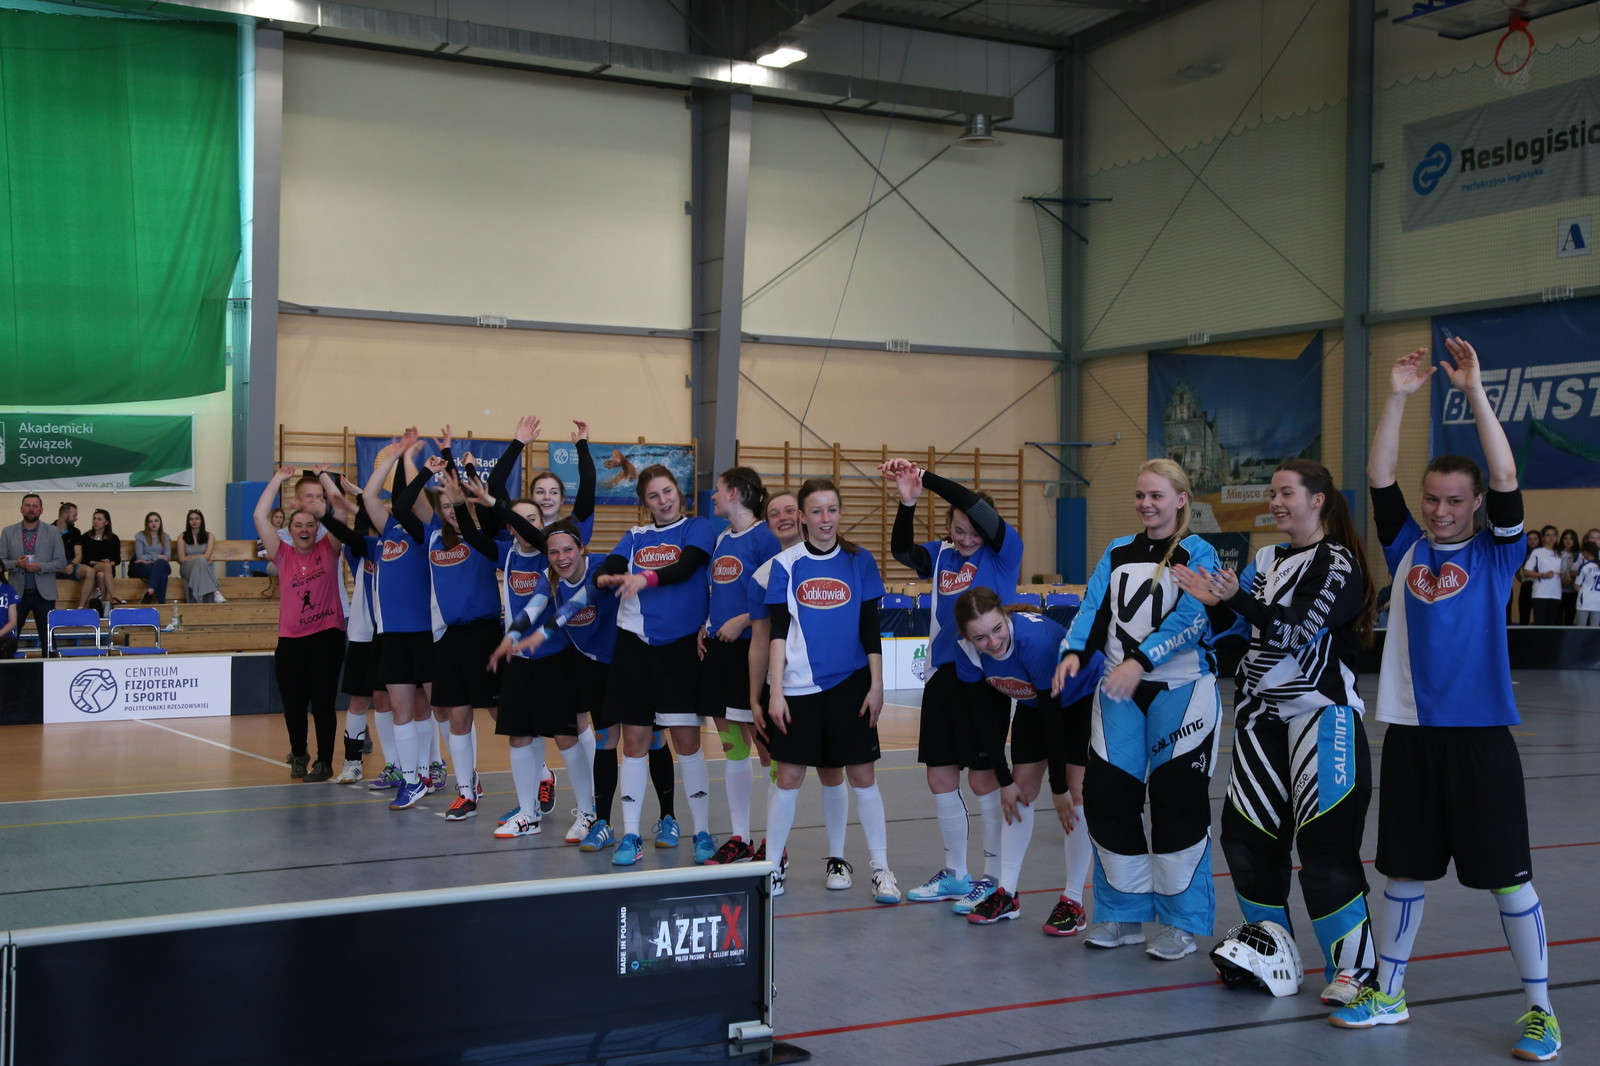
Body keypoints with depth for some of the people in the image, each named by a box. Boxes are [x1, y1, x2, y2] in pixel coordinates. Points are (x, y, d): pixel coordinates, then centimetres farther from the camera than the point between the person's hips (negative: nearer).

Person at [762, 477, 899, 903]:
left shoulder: (860, 561, 3)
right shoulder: (785, 564, 0)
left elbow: (870, 628, 4)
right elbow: (778, 631, -1)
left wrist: (876, 685, -2)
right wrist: (775, 691, -6)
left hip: (850, 684, 0)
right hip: (799, 687, 0)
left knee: (862, 774, 3)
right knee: (788, 776, 2)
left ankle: (881, 869, 11)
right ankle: (773, 864, 16)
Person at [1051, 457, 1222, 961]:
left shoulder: (1197, 553, -4)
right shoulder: (1118, 552, 12)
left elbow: (1190, 620, -17)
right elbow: (1094, 607, 2)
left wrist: (1139, 661, -29)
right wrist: (1074, 652, -18)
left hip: (1180, 690, -5)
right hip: (1119, 693, 5)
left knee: (1177, 800, -3)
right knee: (1106, 795, 4)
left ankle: (1181, 922, 11)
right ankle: (1121, 913, 20)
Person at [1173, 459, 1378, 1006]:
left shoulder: (1339, 565, -8)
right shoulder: (1268, 559, 14)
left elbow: (1296, 629, -20)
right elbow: (1242, 627, 11)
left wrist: (1236, 598, -33)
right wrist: (1214, 600, -8)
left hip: (1320, 714, -7)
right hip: (1262, 714, 7)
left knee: (1325, 842, -10)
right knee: (1245, 834, 6)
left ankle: (1353, 966, -1)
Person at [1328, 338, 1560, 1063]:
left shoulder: (1495, 553, 2)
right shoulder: (1408, 549, 9)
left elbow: (1506, 478, -10)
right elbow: (1379, 478, 1)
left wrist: (1474, 390, -12)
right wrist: (1399, 397, -5)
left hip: (1480, 737, -3)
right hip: (1412, 732, 3)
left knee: (1507, 876, 2)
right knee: (1405, 870, 12)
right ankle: (1386, 995, 25)